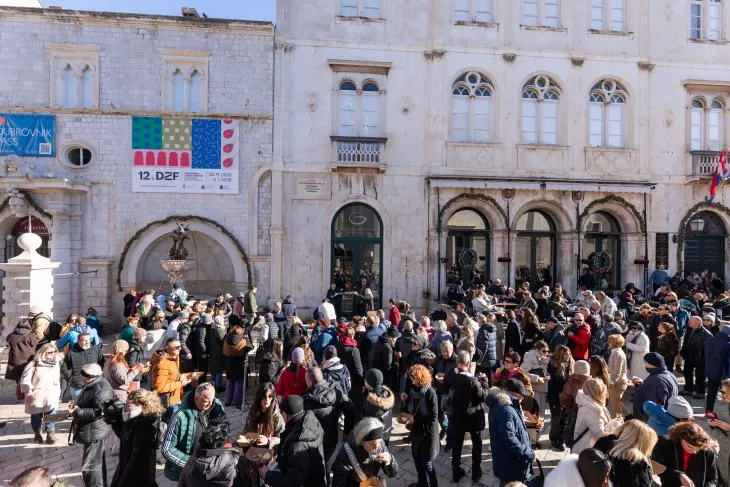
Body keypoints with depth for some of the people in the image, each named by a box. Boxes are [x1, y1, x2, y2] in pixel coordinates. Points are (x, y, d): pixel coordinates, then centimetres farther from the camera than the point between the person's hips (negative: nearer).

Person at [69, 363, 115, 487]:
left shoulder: (101, 391, -25)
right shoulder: (92, 385, 9)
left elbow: (97, 412, -28)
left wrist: (77, 411, -23)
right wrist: (76, 406, 5)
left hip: (94, 433, -11)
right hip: (93, 431, 11)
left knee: (90, 466, -4)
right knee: (98, 462, 22)